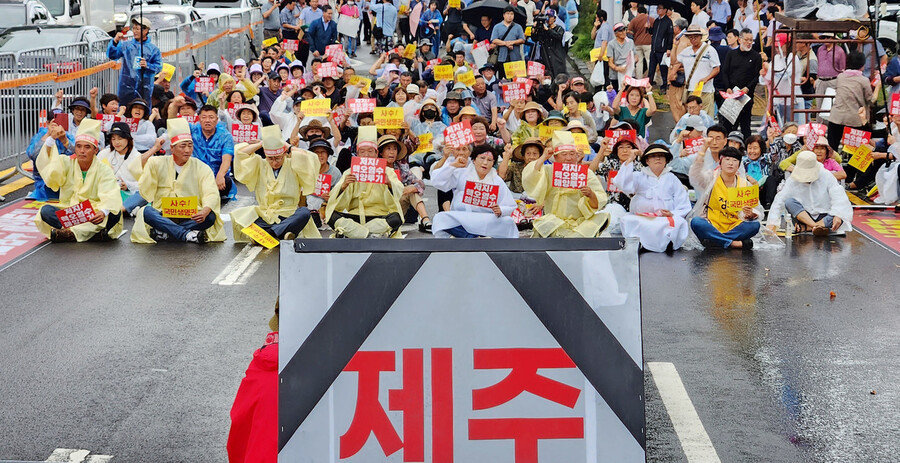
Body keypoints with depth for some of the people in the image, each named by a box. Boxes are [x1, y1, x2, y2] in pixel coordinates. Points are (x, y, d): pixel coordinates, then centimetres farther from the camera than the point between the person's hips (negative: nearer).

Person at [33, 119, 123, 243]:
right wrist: (50, 139, -25)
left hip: (92, 218, -2)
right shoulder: (66, 163, 6)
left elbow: (110, 197, -19)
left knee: (114, 214, -31)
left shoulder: (104, 170, -2)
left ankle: (70, 232, -35)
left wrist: (103, 212, -41)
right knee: (46, 210, -25)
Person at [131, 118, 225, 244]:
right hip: (163, 214, 0)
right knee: (147, 211, -31)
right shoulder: (158, 163, 9)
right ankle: (186, 235, -38)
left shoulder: (202, 168, 5)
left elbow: (211, 194, -8)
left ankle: (161, 233, -29)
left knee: (210, 217, -31)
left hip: (190, 218, 0)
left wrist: (205, 211, -30)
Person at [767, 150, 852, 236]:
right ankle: (815, 226, -38)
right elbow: (779, 201, -7)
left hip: (825, 218, -1)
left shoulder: (826, 176, -6)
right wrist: (772, 223, -20)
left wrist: (838, 216, -34)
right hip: (802, 218, 1)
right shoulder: (792, 181, -3)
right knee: (789, 202, -25)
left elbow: (838, 198, -16)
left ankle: (805, 228, -35)